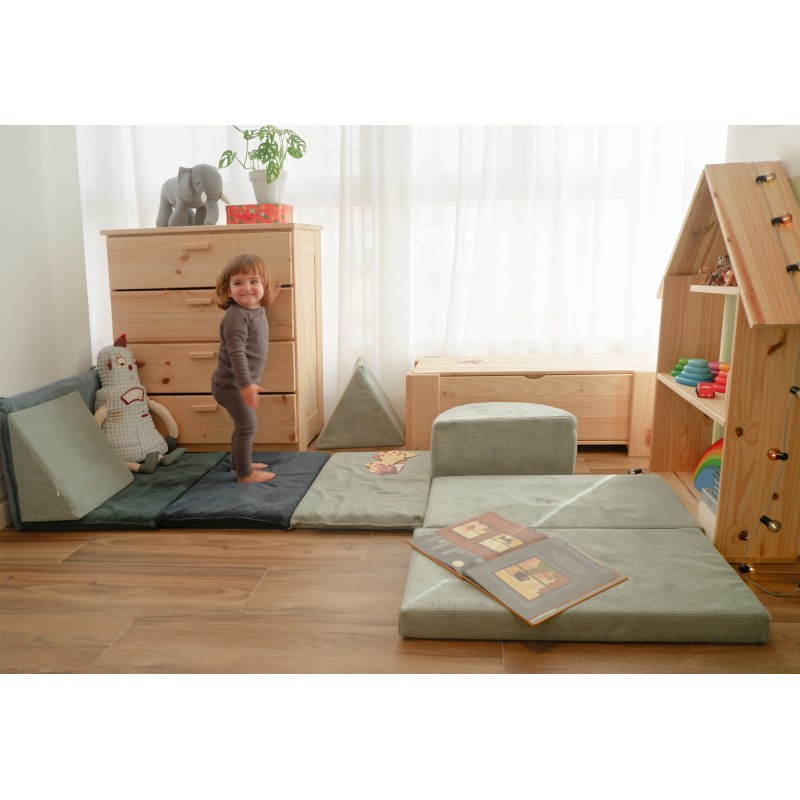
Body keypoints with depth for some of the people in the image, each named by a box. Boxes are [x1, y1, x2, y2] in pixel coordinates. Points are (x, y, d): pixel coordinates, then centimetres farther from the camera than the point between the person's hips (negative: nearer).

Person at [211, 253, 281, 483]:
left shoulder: (257, 310, 5)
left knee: (245, 425, 21)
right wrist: (246, 384, -37)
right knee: (248, 426, -3)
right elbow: (236, 353, -31)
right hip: (231, 384, -9)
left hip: (241, 382, 9)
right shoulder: (236, 316, -23)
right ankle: (244, 473, 9)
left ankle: (239, 463, 37)